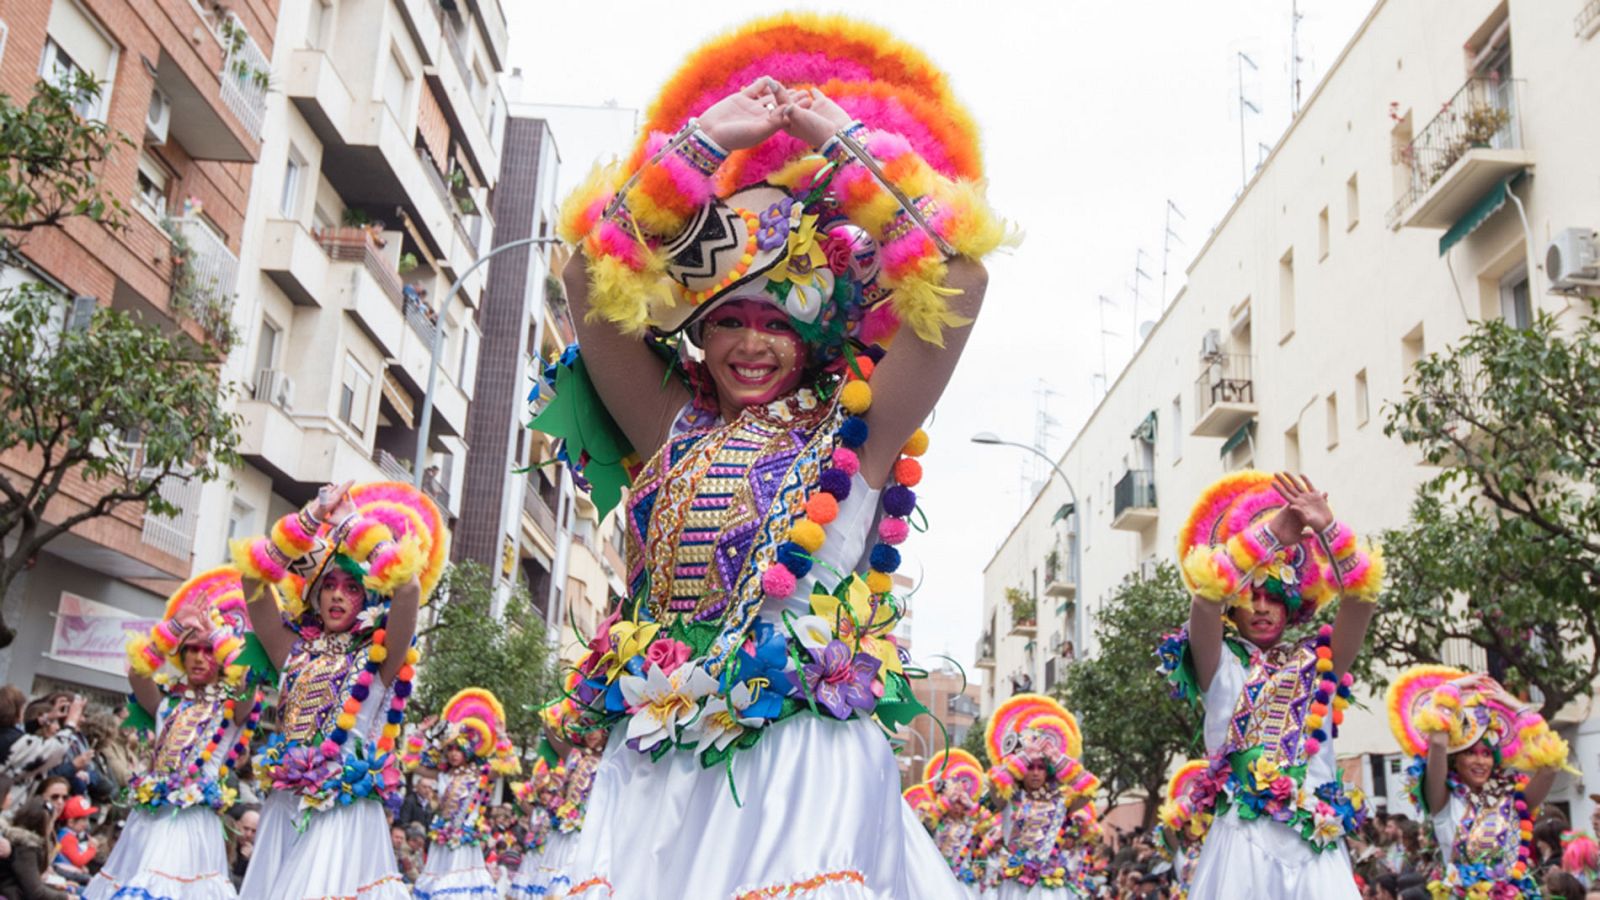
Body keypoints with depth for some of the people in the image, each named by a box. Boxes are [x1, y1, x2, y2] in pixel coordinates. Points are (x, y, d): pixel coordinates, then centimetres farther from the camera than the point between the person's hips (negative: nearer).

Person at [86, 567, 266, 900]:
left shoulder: (232, 706, 5)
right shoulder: (169, 701, 15)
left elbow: (245, 674, -17)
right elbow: (136, 672, -3)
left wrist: (216, 631, -9)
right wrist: (177, 626, -7)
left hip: (192, 819, -5)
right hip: (148, 817, 5)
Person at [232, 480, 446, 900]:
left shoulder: (378, 659, 1)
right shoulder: (297, 651, 13)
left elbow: (408, 585, -17)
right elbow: (254, 574, 6)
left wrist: (353, 524, -8)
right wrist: (312, 518, 1)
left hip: (344, 814, -4)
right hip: (283, 811, 5)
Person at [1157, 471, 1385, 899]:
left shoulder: (1317, 662, 14)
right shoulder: (1219, 665, 7)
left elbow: (1361, 596, 0)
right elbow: (1207, 595, -12)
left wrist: (1327, 530, -14)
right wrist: (1274, 534, -16)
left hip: (1316, 846, 2)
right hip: (1243, 842, -2)